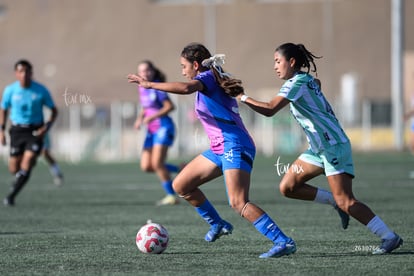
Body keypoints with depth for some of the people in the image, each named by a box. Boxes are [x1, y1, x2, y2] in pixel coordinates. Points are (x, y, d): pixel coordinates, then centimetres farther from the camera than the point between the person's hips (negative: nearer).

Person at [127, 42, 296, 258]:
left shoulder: (208, 77, -7)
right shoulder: (216, 81, 21)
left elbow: (186, 88, -27)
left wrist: (149, 84, -24)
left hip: (234, 146, -10)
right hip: (220, 149, 10)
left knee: (238, 203, -22)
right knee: (180, 185, 14)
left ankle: (283, 242, -24)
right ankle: (217, 224, 26)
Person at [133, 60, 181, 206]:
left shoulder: (156, 87, -12)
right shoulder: (142, 88, 11)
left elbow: (170, 106, -16)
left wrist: (152, 117, -22)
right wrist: (140, 118, 5)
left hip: (163, 127, -8)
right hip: (151, 130, 8)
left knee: (157, 163, -15)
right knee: (146, 166, -1)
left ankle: (171, 195, -2)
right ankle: (179, 169, 17)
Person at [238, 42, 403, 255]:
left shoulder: (297, 82, -15)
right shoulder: (308, 80, 13)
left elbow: (269, 109, -24)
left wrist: (242, 97, -16)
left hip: (334, 146, -10)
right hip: (319, 148, 10)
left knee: (345, 202, -13)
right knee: (287, 187, 2)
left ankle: (389, 237, -8)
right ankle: (334, 202, 12)